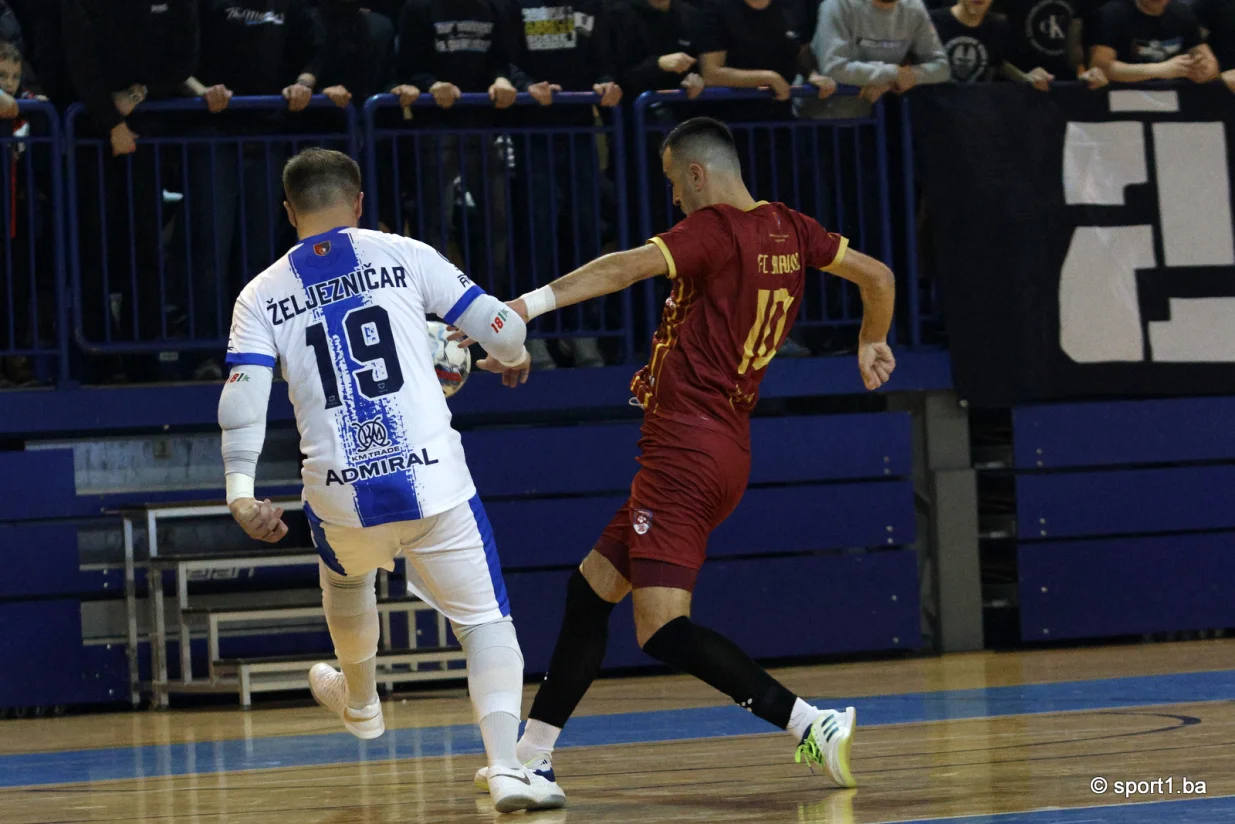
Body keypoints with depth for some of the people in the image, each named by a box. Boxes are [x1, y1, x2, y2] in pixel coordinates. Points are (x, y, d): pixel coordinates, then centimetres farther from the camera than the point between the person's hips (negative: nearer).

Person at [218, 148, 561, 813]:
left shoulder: (261, 296, 8)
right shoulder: (403, 255, 4)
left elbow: (244, 399, -5)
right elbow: (501, 327, 5)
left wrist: (240, 495, -7)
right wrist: (513, 357, 28)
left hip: (343, 496, 2)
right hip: (434, 482, -2)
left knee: (345, 577, 35)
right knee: (486, 621, 7)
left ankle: (360, 703, 59)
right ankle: (506, 766, -13)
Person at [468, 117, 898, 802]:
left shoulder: (714, 228, -12)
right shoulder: (787, 230, 13)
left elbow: (631, 267, -27)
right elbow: (877, 276, 24)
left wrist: (528, 304, -35)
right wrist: (872, 345, 43)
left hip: (685, 449, -10)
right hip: (728, 450, 10)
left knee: (663, 630, -15)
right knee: (589, 589, 16)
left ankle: (814, 724, -21)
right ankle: (532, 757, 20)